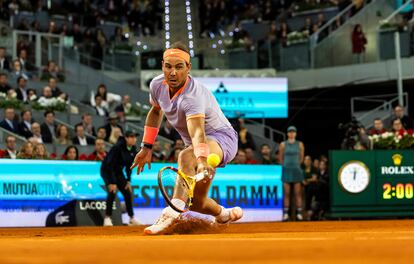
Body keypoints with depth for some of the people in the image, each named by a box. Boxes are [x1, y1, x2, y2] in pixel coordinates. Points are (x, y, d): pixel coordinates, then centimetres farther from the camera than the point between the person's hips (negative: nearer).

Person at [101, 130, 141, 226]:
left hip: (118, 171, 7)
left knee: (127, 192, 2)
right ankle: (107, 218, -19)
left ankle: (132, 219, 11)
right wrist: (112, 182, -30)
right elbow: (109, 164, -29)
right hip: (107, 170, -7)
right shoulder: (118, 147, -28)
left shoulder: (133, 149, -7)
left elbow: (129, 166, 5)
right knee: (112, 191, -24)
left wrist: (128, 181, -1)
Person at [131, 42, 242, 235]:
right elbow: (155, 111, 13)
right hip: (197, 147, 8)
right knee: (196, 203, 12)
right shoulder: (157, 85, -10)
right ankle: (224, 215, 44)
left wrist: (201, 159, -66)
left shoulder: (193, 96, -32)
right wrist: (146, 147, 11)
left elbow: (197, 131, -49)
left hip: (221, 138, -8)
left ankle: (171, 214, -51)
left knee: (186, 156, -40)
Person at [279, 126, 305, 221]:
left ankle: (299, 213, 1)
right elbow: (280, 158, 10)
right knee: (286, 193, -1)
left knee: (298, 193, -1)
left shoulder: (300, 144, 4)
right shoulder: (283, 144, 3)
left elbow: (301, 158, 12)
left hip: (296, 170, 0)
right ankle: (286, 213, 1)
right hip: (286, 170, 0)